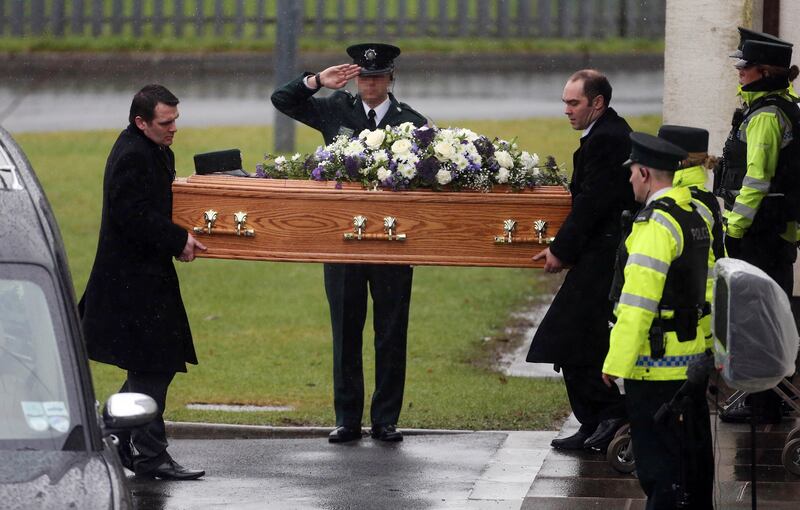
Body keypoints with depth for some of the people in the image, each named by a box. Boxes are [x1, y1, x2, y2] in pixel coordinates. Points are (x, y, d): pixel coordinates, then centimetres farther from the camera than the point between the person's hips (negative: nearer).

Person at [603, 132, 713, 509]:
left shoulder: (654, 224, -19)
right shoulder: (695, 216, 10)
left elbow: (637, 304, -22)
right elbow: (706, 290, 18)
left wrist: (616, 363, -18)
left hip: (656, 363, -9)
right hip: (694, 353, 9)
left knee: (658, 456, -4)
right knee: (693, 448, 17)